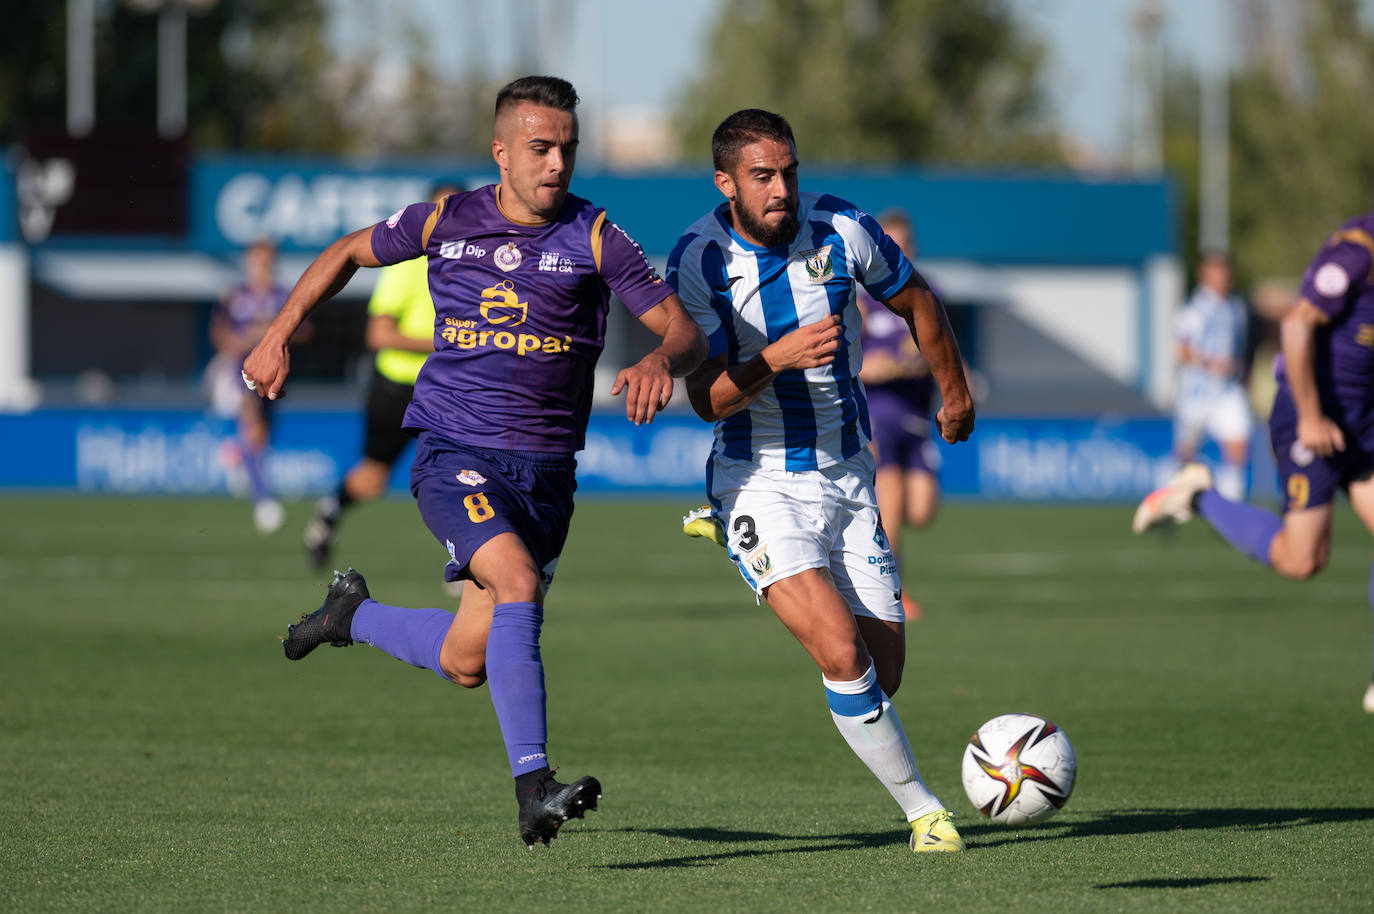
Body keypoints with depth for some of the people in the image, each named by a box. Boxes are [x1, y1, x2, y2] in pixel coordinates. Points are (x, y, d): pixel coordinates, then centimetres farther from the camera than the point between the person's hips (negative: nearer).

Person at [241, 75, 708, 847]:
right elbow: (350, 254, 20)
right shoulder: (445, 221, 1)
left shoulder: (595, 237, -2)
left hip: (545, 468, 2)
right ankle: (534, 789, -32)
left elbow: (687, 333, -4)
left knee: (467, 664, 4)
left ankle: (355, 614, 35)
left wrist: (660, 362, -28)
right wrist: (278, 338, 14)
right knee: (518, 584, -29)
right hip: (455, 454, -2)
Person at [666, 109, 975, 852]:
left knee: (882, 673, 3)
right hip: (759, 480, -4)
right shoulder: (698, 261, -16)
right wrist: (776, 358, -36)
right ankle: (922, 810, -7)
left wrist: (955, 394, 24)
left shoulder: (842, 231, -8)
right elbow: (707, 399, -18)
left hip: (846, 476, 4)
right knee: (841, 653, -22)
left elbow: (915, 302, 12)